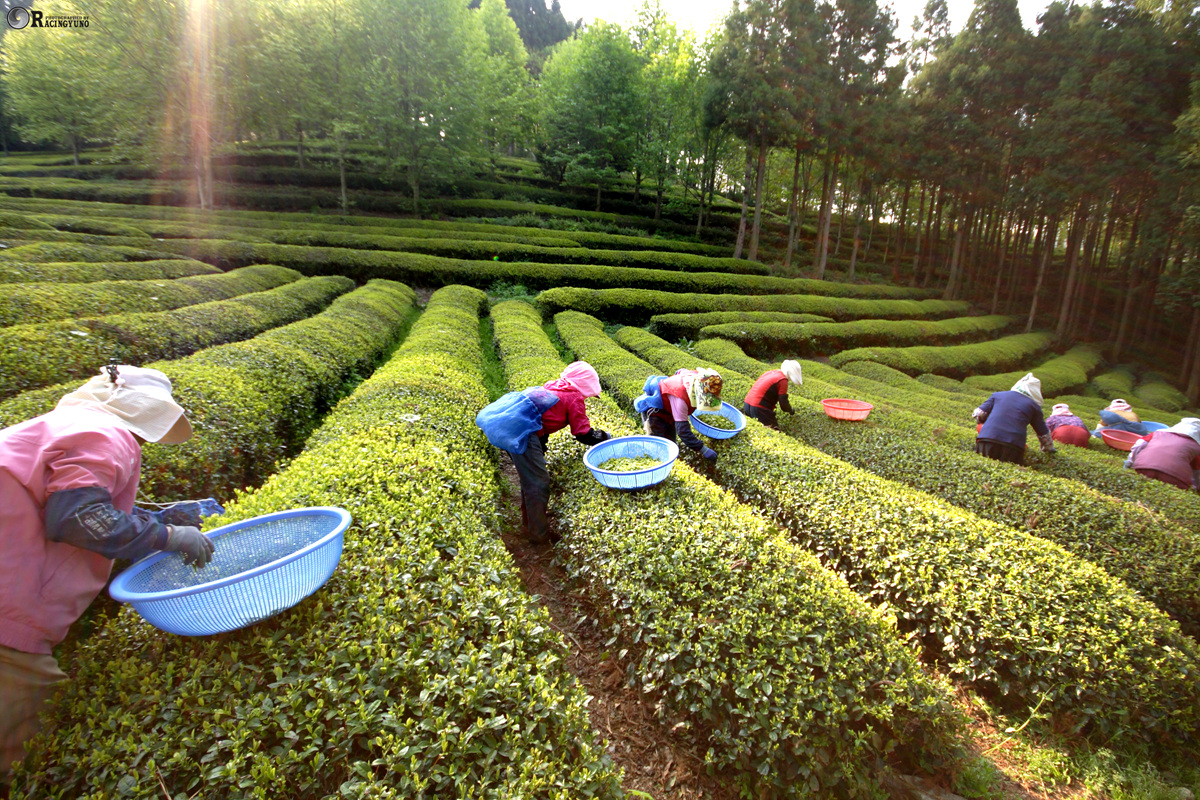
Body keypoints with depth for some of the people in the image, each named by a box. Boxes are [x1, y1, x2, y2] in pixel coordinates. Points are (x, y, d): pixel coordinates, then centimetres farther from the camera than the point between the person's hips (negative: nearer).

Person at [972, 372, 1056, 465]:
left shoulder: (997, 395, 20)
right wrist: (1050, 449, 43)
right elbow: (1044, 435, 23)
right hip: (1013, 448, -1)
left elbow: (978, 414, 14)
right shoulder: (1034, 406, 17)